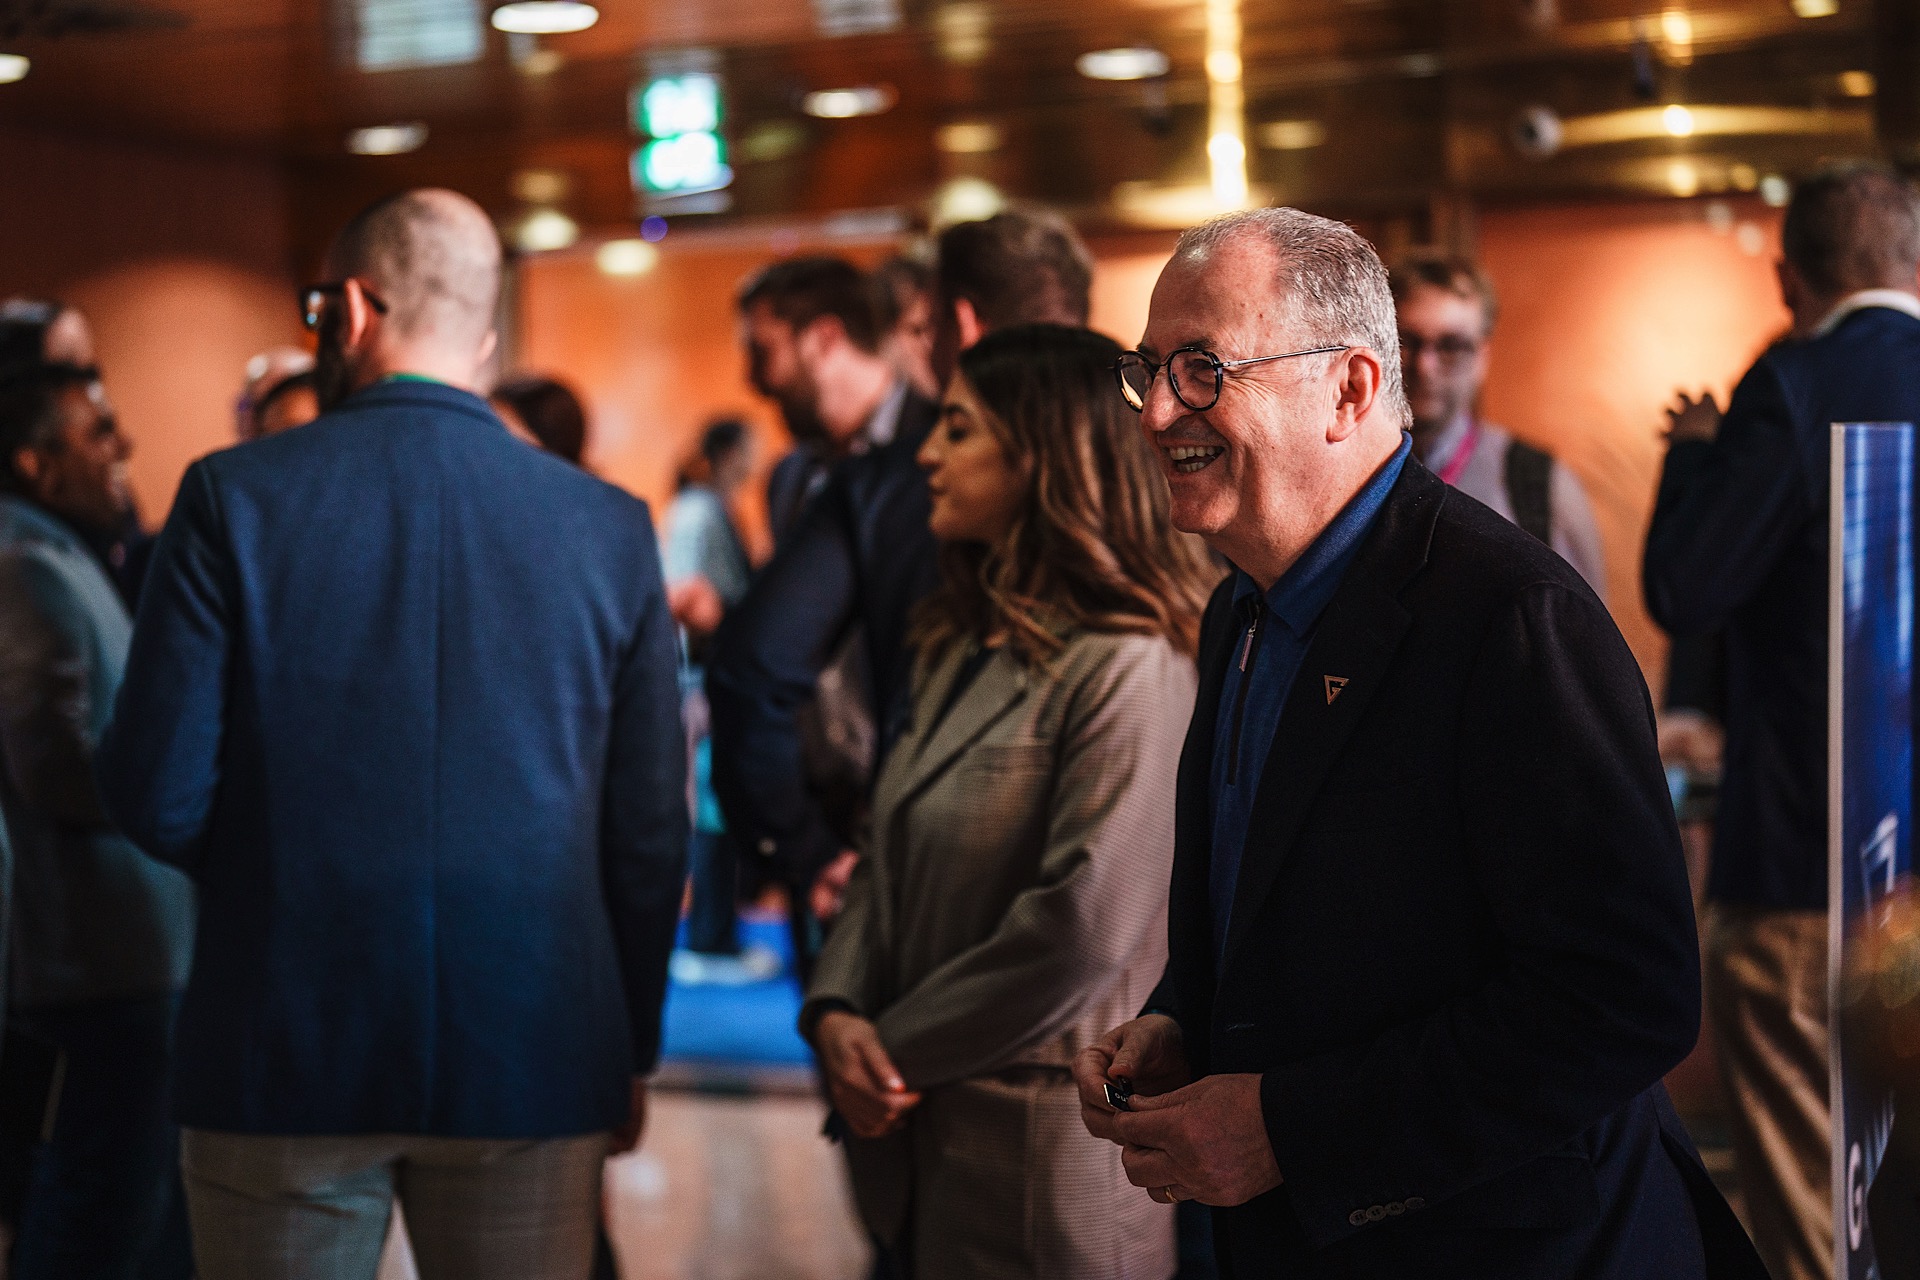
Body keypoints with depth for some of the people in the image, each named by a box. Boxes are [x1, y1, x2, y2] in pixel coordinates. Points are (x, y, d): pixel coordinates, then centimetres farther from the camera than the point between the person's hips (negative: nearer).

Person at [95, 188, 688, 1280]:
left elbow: (156, 800, -6)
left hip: (282, 1059, -1)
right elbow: (651, 829, 3)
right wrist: (631, 1051, 15)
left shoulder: (234, 499, -6)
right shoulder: (611, 527, -1)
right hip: (534, 1059, 1)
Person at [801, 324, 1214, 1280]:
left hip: (1045, 1154, -8)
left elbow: (1084, 931, -22)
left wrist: (899, 1050, -12)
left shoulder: (1128, 670, -17)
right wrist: (837, 1013, -6)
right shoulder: (963, 650, 13)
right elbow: (892, 860, 13)